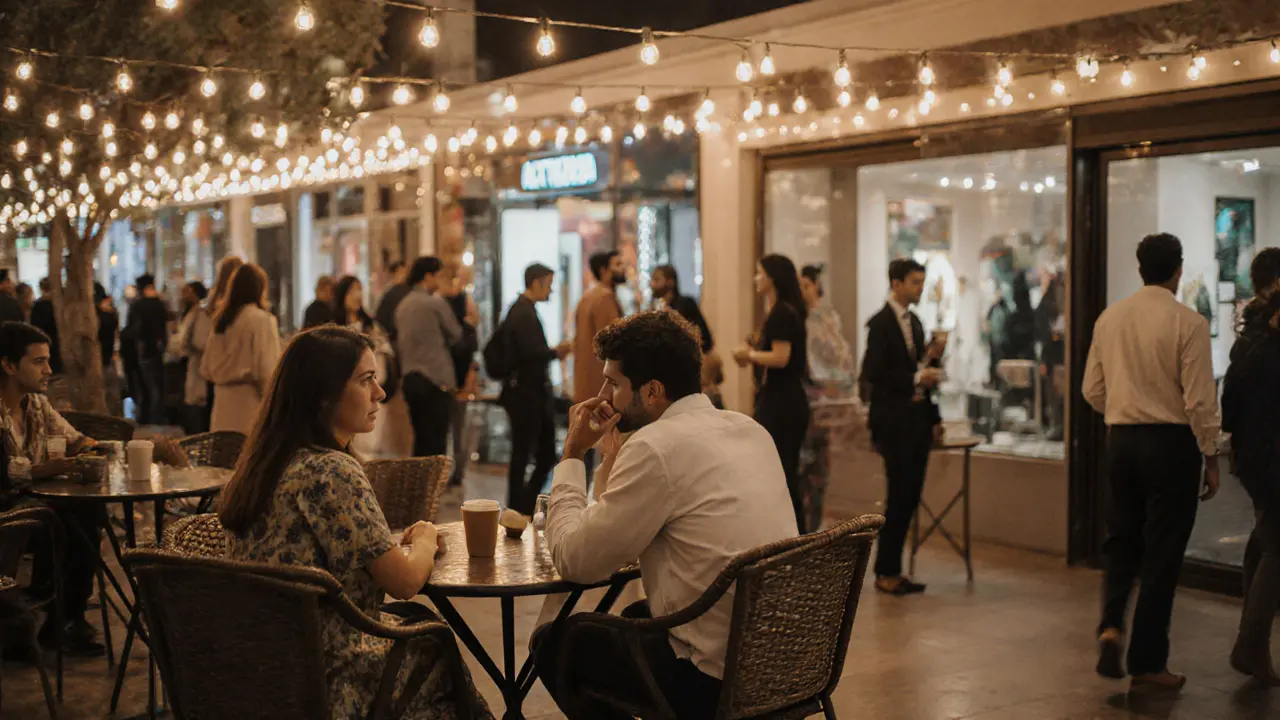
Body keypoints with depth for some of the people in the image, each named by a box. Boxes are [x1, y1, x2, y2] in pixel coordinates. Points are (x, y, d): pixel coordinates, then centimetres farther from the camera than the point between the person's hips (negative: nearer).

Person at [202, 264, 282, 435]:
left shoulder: (221, 320, 10)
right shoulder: (262, 320, -10)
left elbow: (206, 369, 14)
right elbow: (266, 370, -15)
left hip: (224, 404, 6)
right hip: (250, 403, -6)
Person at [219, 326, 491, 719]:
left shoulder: (266, 462, 5)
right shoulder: (333, 471, -21)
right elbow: (404, 580, -18)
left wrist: (401, 541, 9)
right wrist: (425, 539, 1)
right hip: (327, 683, -8)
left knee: (418, 620, 23)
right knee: (439, 641, 15)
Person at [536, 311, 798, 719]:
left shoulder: (658, 446, -18)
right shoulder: (749, 429, 7)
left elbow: (573, 562, -11)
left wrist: (573, 454, -2)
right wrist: (613, 454, 12)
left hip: (716, 681, -8)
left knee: (553, 642, 12)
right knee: (636, 616, 33)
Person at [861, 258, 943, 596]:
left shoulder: (915, 322, 15)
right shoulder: (881, 323, -9)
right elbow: (872, 373, -16)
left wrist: (934, 418, 12)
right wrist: (916, 378, -18)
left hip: (918, 419, 8)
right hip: (894, 422, -8)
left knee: (910, 497, 8)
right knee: (900, 497, -5)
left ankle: (892, 568, 16)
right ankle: (886, 572, 5)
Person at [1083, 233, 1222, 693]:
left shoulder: (1109, 318, 3)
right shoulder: (1188, 322, -12)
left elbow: (1092, 390, 9)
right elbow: (1200, 399, -12)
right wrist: (1210, 457, -2)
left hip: (1121, 440, 4)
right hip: (1171, 442, -4)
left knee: (1122, 540, 19)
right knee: (1162, 552, 4)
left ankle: (1111, 625, -2)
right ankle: (1146, 664, 10)